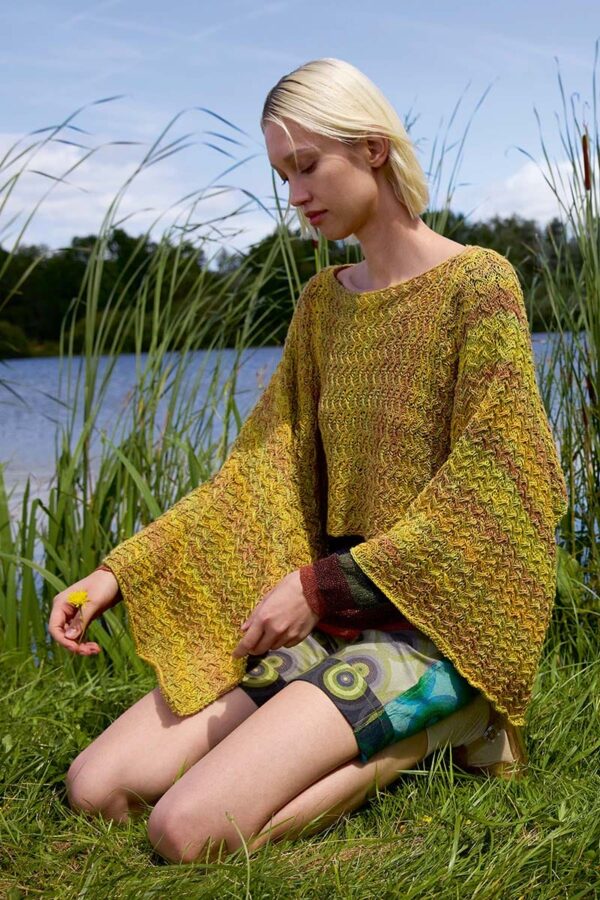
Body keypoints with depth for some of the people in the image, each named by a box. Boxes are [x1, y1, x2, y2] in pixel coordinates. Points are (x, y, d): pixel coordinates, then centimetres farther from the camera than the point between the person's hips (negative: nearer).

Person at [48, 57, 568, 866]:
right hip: (327, 616, 7)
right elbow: (259, 472, 9)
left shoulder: (477, 284, -9)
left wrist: (324, 583, -16)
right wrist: (119, 572, -1)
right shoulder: (324, 302, 12)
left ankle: (415, 745, -3)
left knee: (189, 827, -24)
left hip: (429, 621, -7)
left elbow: (487, 495, -14)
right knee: (97, 786, -5)